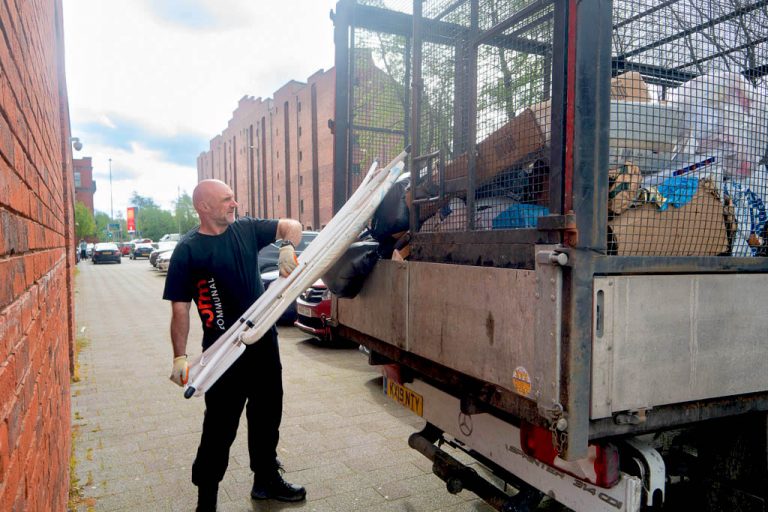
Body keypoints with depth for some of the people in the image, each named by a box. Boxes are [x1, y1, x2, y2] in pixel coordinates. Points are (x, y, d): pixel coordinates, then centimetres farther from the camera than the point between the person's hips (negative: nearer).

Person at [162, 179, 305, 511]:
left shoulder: (246, 229, 3)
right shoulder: (188, 250, -10)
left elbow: (291, 226, 5)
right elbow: (180, 308, -10)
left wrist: (288, 246, -18)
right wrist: (180, 357, -16)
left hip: (264, 343, 6)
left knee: (267, 416, 19)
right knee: (220, 428, 3)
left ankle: (266, 479, 39)